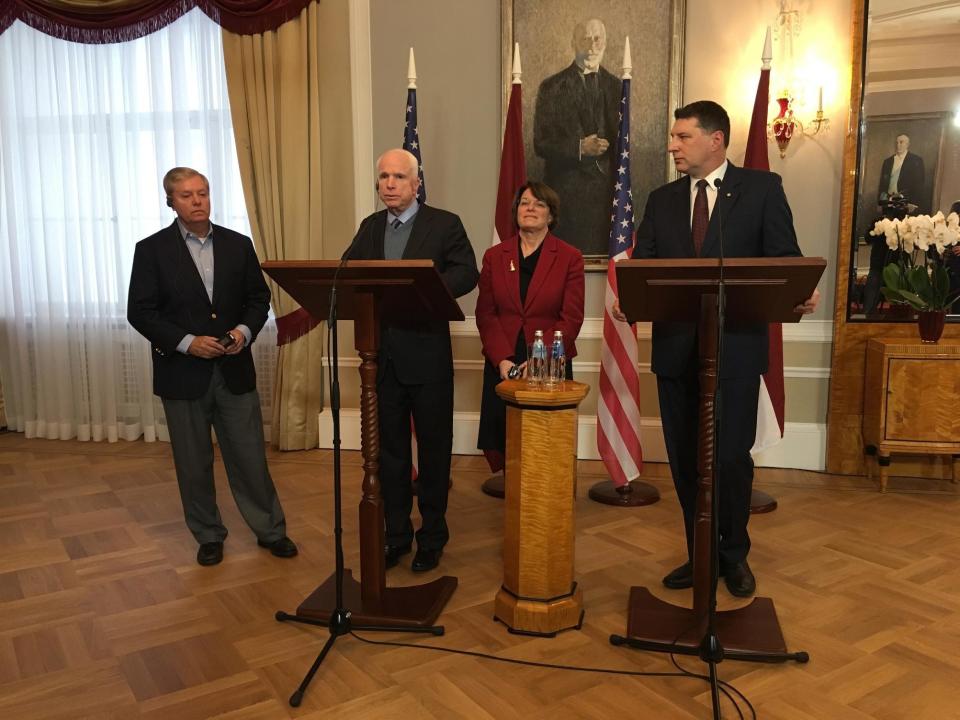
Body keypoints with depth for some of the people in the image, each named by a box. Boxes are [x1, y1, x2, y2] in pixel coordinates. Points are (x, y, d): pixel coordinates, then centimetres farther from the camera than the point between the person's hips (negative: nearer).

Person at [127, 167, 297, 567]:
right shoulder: (151, 250, -3)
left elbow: (259, 298, 8)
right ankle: (208, 536, 27)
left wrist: (245, 331, -11)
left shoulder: (238, 244, 5)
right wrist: (187, 342, -17)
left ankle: (270, 530, 22)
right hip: (182, 373, -1)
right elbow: (140, 312, -6)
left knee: (250, 457, 7)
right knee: (194, 463, 10)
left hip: (234, 370, 2)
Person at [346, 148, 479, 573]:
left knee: (433, 448, 7)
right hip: (382, 355, 4)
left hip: (427, 354, -4)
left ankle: (432, 537, 23)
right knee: (390, 449, 12)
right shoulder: (370, 228, 13)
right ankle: (396, 535, 26)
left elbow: (467, 273, -12)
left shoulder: (444, 224, -1)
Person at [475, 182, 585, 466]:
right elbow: (485, 314, 4)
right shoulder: (494, 256, 9)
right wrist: (503, 360, -10)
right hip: (502, 366, 2)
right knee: (504, 444, 3)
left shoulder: (570, 258, 2)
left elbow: (571, 319, -4)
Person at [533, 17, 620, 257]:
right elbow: (540, 144, -3)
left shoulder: (616, 87, 10)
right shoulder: (551, 87, 1)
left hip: (606, 190, 2)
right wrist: (580, 147, -18)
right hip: (564, 192, -2)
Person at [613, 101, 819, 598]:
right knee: (684, 460, 10)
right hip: (676, 348, 4)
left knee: (730, 458, -2)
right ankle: (700, 554, 28)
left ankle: (734, 555, 24)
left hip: (735, 347, -4)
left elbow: (784, 258, -3)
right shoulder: (662, 200, 12)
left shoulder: (762, 189, 2)